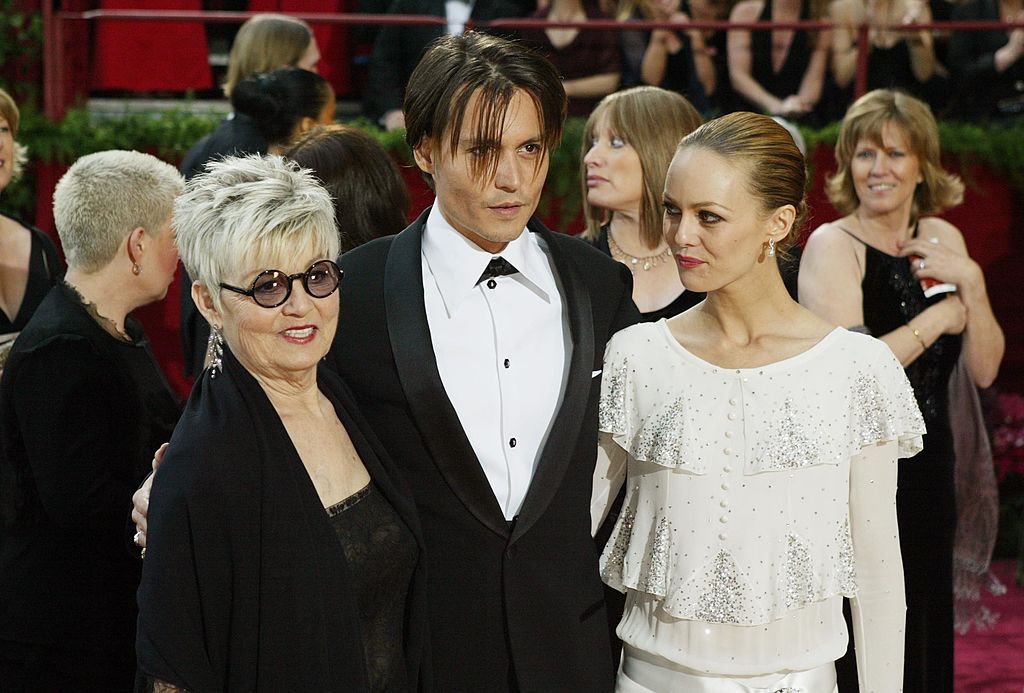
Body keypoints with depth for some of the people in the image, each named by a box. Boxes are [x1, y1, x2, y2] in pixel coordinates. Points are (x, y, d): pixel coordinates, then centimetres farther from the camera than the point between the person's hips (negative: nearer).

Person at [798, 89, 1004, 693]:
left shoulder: (942, 239, 7)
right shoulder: (833, 245, -11)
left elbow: (984, 370, 1)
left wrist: (970, 282, -12)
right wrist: (937, 318, -14)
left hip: (928, 473, 6)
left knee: (923, 639, 14)